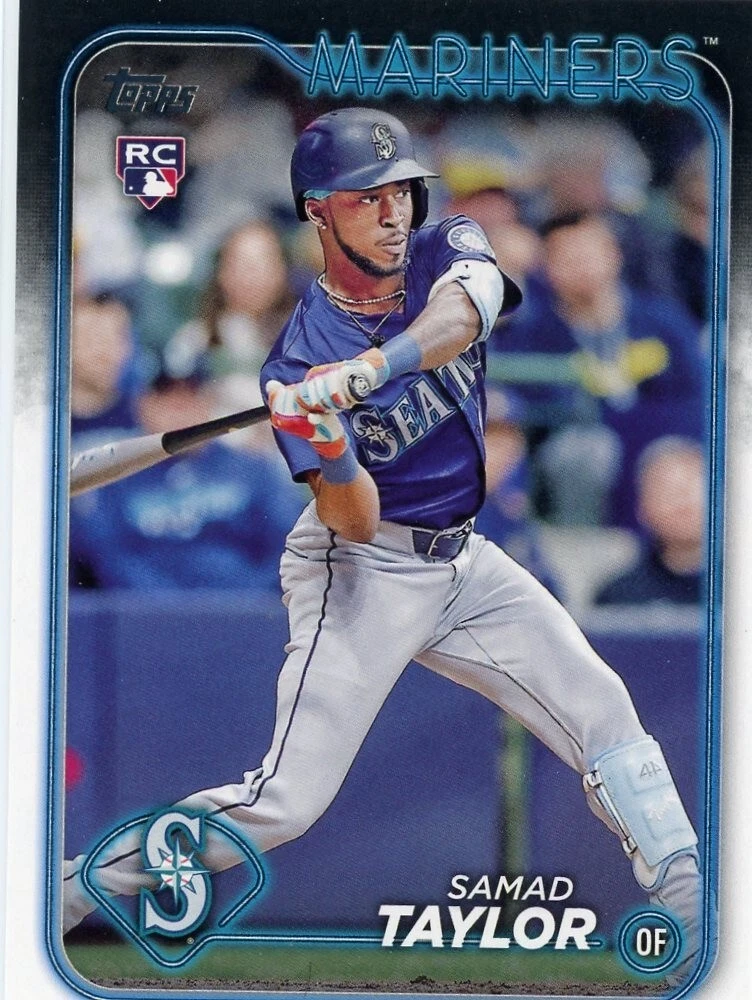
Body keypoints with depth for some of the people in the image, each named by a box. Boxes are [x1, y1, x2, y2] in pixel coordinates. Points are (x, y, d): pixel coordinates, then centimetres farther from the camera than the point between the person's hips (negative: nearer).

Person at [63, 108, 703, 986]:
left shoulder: (448, 249, -6)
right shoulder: (301, 360, -17)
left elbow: (462, 311, -33)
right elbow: (354, 524, -21)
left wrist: (369, 369, -50)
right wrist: (331, 455, -42)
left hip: (462, 560, 5)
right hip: (363, 574, -5)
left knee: (604, 712, -1)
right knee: (286, 802, -11)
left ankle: (693, 911, 7)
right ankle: (74, 890, 1)